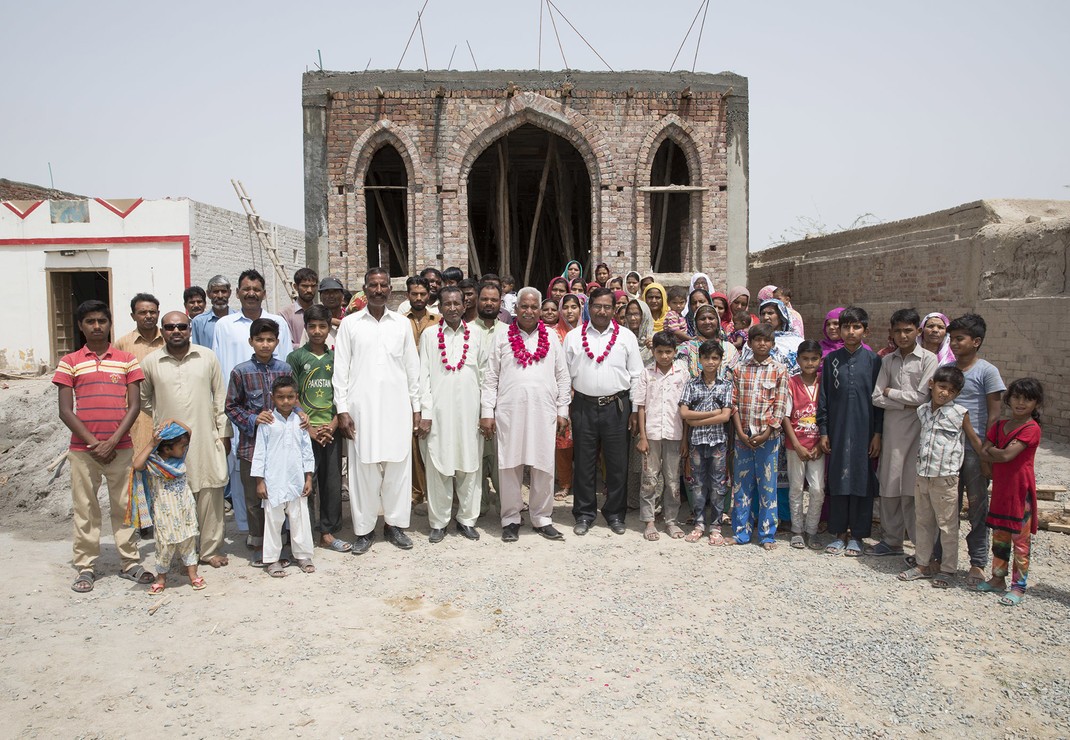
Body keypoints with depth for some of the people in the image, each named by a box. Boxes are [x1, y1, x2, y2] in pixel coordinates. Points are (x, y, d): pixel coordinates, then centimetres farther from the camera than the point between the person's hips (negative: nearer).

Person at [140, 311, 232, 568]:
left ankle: (211, 549, 16)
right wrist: (164, 419, 10)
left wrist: (224, 433, 5)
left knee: (211, 494, 4)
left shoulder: (207, 357, 3)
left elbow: (220, 397, 6)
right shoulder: (151, 362, 2)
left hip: (205, 438, 1)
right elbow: (144, 400, 16)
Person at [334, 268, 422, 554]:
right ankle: (364, 528, 13)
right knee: (363, 468, 2)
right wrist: (342, 410, -4)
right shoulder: (350, 324, 4)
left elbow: (412, 369, 9)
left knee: (397, 466, 5)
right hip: (362, 407, -1)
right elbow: (341, 369, 2)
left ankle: (394, 523, 18)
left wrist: (416, 408, 6)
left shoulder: (402, 324, 8)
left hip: (397, 407, 1)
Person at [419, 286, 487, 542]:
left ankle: (466, 519, 17)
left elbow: (484, 375, 9)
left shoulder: (476, 336, 7)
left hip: (469, 411, 1)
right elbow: (423, 375, 2)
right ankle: (438, 522, 12)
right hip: (439, 411, -1)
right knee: (439, 467, 2)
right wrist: (425, 413, -4)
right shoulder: (429, 335, 4)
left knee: (469, 466, 5)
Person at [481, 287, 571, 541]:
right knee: (510, 466, 4)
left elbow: (562, 377, 11)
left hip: (543, 413, 1)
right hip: (509, 412, -1)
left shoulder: (551, 338, 10)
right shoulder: (501, 337, 6)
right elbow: (490, 378, 4)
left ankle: (542, 518, 18)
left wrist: (562, 411, 6)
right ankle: (511, 519, 16)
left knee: (544, 467, 5)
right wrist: (487, 412, -1)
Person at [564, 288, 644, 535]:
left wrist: (636, 410, 2)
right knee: (584, 463, 7)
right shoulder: (573, 337, 6)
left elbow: (636, 376, 5)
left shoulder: (627, 337, 5)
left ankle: (615, 514, 21)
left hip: (617, 406, 0)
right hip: (584, 406, 0)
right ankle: (584, 514, 19)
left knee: (617, 463, 6)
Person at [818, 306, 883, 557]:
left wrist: (877, 433, -3)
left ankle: (856, 535, 16)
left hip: (864, 430, -1)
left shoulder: (873, 360, 0)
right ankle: (839, 533, 18)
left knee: (862, 482, 4)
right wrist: (823, 431, 2)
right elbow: (823, 397, 6)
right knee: (838, 481, 6)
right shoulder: (831, 359, 5)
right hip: (837, 430, 1)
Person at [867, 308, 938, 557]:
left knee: (914, 489, -4)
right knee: (889, 486, 8)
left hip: (917, 428, -4)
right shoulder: (888, 360, 11)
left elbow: (922, 397, -11)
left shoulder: (928, 359, -2)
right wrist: (905, 404, -8)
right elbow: (877, 397, 4)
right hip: (892, 429, 4)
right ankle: (891, 541, 20)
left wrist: (890, 392, -1)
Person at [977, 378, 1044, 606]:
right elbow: (984, 452, 1)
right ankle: (998, 578, 26)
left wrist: (992, 450, -3)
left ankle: (1018, 587, 7)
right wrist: (1002, 454, -13)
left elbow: (1007, 455, -21)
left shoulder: (1031, 429, -12)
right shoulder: (1000, 425, 9)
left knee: (1020, 540, 1)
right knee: (999, 536, 15)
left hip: (1020, 489, -7)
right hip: (1000, 487, 7)